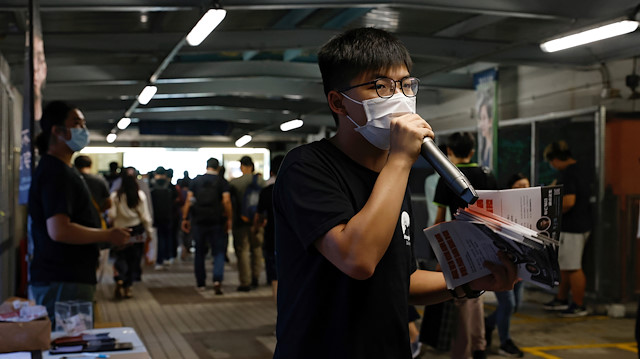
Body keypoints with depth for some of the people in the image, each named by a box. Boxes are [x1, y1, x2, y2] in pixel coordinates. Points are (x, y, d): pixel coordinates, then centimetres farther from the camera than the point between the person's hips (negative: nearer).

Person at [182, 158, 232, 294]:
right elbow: (226, 201, -10)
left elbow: (188, 200, 0)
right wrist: (229, 219, -4)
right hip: (217, 221, -2)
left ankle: (200, 283, 19)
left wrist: (185, 218, 4)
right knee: (219, 252, 3)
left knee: (200, 252, 14)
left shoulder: (196, 181, 4)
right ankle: (217, 279, -17)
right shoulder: (222, 181, -1)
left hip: (198, 221, 2)